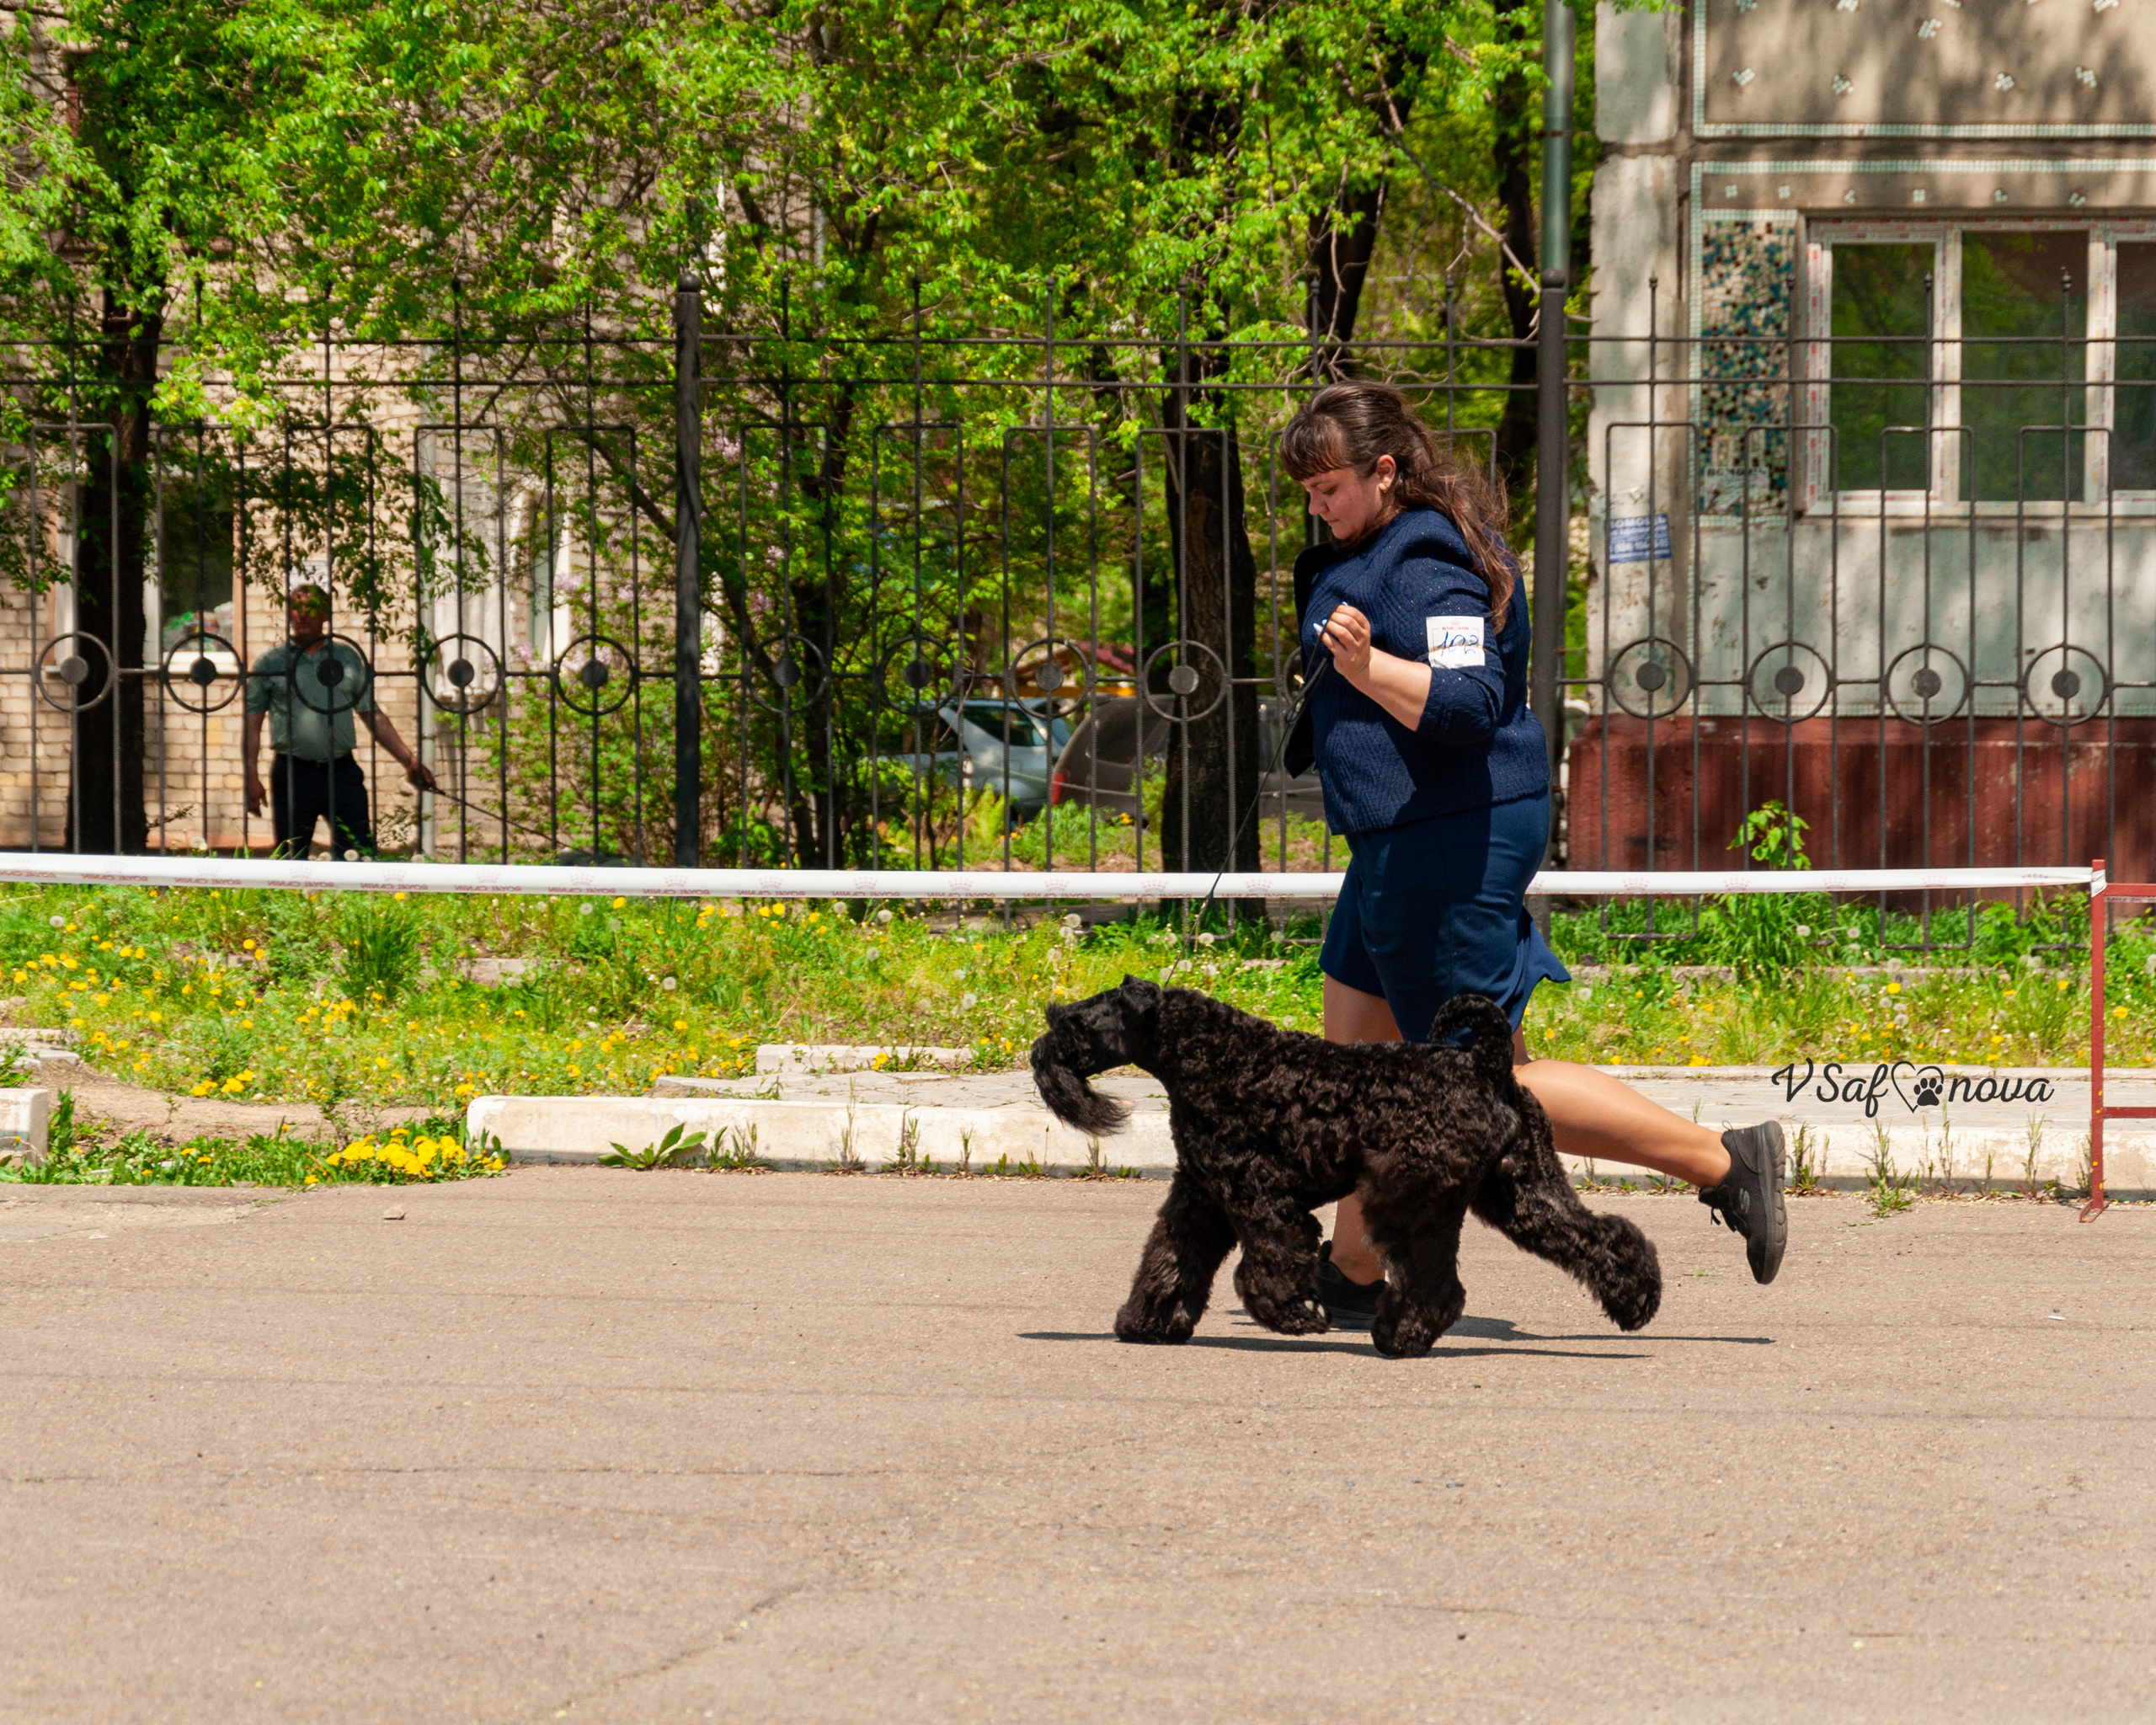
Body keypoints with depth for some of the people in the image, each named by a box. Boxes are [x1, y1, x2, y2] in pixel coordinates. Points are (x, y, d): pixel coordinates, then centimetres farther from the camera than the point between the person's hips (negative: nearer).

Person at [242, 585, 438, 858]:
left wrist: (409, 761, 9)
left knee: (361, 855, -5)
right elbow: (252, 725, 6)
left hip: (342, 773, 1)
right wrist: (252, 778, -5)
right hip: (293, 774, -1)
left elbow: (373, 716, 16)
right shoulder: (271, 663, 7)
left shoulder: (348, 659, 12)